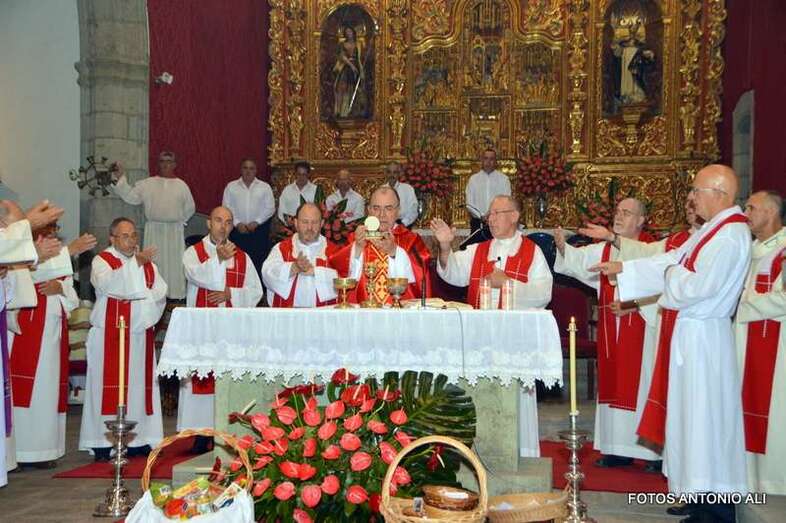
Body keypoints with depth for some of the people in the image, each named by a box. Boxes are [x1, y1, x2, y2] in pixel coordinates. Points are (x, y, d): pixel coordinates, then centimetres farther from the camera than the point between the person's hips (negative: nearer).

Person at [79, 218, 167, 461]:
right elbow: (106, 284, -21)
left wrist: (141, 297, -12)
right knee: (110, 385, -5)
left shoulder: (148, 263, 16)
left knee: (140, 384, 6)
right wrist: (136, 262, -26)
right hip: (110, 335, -5)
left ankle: (138, 440, 11)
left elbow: (160, 292, 6)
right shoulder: (102, 260, 0)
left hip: (141, 333, 5)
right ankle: (102, 443, -2)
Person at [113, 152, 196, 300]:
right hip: (153, 230, 0)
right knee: (153, 264, 3)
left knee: (174, 263, 1)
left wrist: (178, 221, 8)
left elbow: (189, 208, 12)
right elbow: (130, 197, 0)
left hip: (174, 231, 0)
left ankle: (175, 296, 7)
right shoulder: (147, 184, 5)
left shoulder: (181, 185, 6)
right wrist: (121, 178, -6)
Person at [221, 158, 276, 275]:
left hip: (259, 229, 0)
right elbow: (226, 208, 4)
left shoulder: (265, 187, 7)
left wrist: (256, 222, -9)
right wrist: (237, 223, -8)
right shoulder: (231, 186, 9)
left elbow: (270, 208, 2)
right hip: (237, 230, 1)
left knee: (259, 263, -3)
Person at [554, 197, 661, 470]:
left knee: (641, 382, -3)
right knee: (613, 384, 9)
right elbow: (577, 259, 0)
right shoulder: (603, 250, 12)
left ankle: (654, 450, 6)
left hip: (641, 329, -6)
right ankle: (618, 449, 18)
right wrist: (563, 247, -18)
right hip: (611, 329, 6)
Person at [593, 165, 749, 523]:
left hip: (702, 338, -10)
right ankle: (700, 492, 27)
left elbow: (699, 287, -27)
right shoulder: (712, 229, 13)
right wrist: (622, 268, 17)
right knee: (692, 416, 15)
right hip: (687, 335, 10)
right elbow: (670, 261, 19)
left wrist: (672, 274, -8)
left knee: (704, 419, -3)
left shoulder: (730, 235, -19)